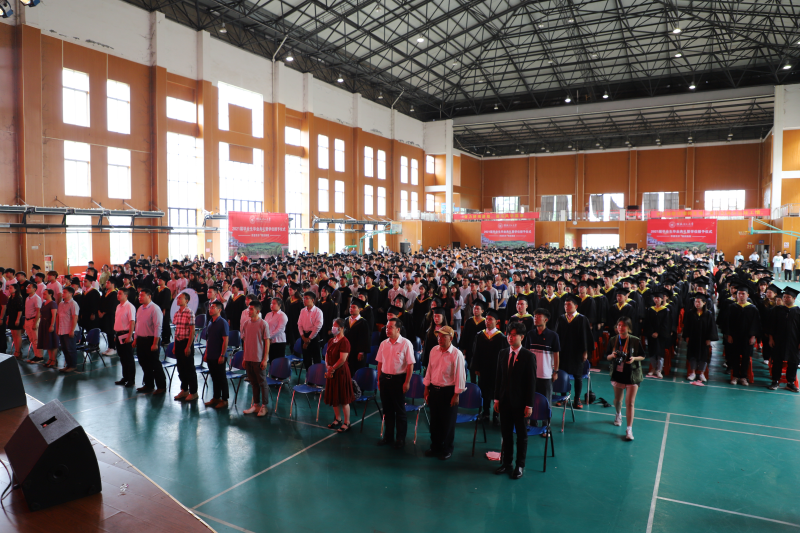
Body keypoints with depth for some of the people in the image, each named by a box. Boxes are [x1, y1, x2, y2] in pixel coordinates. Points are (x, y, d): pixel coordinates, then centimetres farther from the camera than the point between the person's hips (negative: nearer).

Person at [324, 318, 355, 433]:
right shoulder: (331, 340, 9)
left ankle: (346, 423, 11)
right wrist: (327, 366, -4)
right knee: (333, 397, 17)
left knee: (344, 399, 0)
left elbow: (342, 359, -21)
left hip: (341, 372, -8)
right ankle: (338, 419, 32)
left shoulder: (344, 341, -16)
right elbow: (327, 354, 13)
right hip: (331, 372, 8)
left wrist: (332, 369, -15)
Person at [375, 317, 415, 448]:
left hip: (398, 379, -5)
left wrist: (407, 382, -13)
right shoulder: (383, 344, 6)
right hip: (384, 378, 5)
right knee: (387, 409, 14)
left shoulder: (406, 344, -10)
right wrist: (379, 379, 10)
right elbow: (380, 363, 13)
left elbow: (410, 364, -11)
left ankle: (400, 439, 17)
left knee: (400, 410, 5)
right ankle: (388, 437, 27)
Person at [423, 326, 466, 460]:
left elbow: (460, 376, -13)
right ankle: (435, 447, 33)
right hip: (434, 389, 5)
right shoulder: (434, 351, 2)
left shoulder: (456, 354, -15)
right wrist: (426, 388, 12)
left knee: (448, 423, 7)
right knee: (434, 420, 16)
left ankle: (447, 450, 25)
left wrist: (456, 395, -13)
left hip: (448, 391, -5)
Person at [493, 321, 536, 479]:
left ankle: (520, 466, 22)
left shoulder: (529, 356, -9)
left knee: (521, 435, 9)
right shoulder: (502, 354, 5)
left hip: (520, 402, -4)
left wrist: (529, 405, -12)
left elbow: (531, 382, -9)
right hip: (505, 401, 4)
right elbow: (499, 378, 9)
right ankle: (506, 463, 27)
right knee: (506, 433, 13)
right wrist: (497, 398, 6)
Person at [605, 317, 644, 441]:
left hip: (632, 375, -3)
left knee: (630, 403, -8)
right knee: (617, 399, 18)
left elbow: (642, 356, 1)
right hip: (617, 374, 3)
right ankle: (618, 415, 49)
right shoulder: (613, 340, -1)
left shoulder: (635, 341, -9)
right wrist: (612, 356, -16)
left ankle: (629, 429, -1)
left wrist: (634, 358, -19)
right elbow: (607, 357, 6)